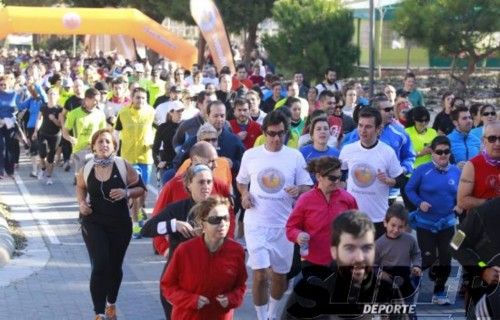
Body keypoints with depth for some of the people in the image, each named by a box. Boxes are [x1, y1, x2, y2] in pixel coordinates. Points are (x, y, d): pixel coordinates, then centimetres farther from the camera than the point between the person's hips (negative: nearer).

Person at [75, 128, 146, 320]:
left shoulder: (123, 166, -9)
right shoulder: (86, 168, -4)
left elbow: (140, 188, -1)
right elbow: (80, 187, 16)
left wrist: (126, 193, -20)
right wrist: (81, 203, -2)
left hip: (120, 224, 0)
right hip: (93, 223, 0)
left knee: (114, 266, 14)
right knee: (100, 265, -12)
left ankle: (111, 303, 40)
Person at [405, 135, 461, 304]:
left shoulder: (456, 172, 1)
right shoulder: (423, 170, -11)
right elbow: (410, 189, -5)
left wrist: (459, 206, -6)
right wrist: (419, 203, -20)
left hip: (447, 223, 4)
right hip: (425, 223, -4)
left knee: (445, 259, 6)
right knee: (428, 259, -5)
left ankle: (439, 292, 22)